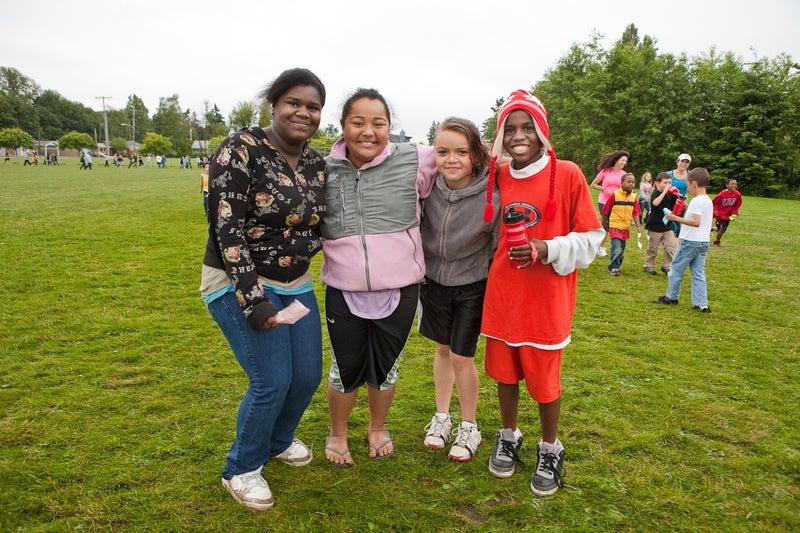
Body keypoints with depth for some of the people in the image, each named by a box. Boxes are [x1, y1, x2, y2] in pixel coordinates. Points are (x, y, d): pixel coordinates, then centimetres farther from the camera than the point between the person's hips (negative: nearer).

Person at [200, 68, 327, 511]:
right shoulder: (241, 150, -17)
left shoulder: (316, 164, 3)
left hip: (295, 284, 7)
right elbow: (227, 229, -21)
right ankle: (242, 469, 20)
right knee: (273, 380, -8)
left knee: (308, 375, 10)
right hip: (239, 284, -6)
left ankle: (279, 441, 41)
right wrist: (253, 299, -24)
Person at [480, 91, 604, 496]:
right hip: (502, 293, 4)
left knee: (544, 377, 9)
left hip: (547, 297, -3)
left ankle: (550, 450, 32)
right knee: (504, 371, 14)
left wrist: (547, 251, -20)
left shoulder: (567, 174, -9)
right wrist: (503, 259, 4)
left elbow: (591, 238, -7)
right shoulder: (498, 178, 3)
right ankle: (509, 437, 37)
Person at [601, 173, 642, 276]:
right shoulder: (615, 195, -11)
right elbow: (605, 211, -4)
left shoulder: (634, 197, 3)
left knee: (622, 250, 15)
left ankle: (617, 266, 31)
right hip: (615, 226, -5)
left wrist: (638, 226, -11)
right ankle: (613, 267, 2)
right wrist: (604, 225, 4)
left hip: (626, 228, 6)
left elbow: (635, 213, 1)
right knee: (617, 250, -13)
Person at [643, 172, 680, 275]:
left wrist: (677, 195, -10)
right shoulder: (655, 194, -12)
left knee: (671, 248, 1)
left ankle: (666, 266, 15)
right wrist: (664, 191, -32)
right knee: (652, 249, 7)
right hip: (655, 227, -5)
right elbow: (655, 203, -34)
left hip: (668, 226, 5)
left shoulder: (670, 195, 5)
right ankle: (649, 266, 21)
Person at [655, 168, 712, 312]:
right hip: (704, 241, 9)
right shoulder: (708, 201, 13)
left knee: (676, 267, 6)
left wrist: (676, 218, -23)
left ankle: (671, 297, 16)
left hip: (691, 241, -8)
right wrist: (688, 209, 19)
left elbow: (696, 222, -26)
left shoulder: (697, 201, -17)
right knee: (698, 272, 8)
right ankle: (701, 304, 6)